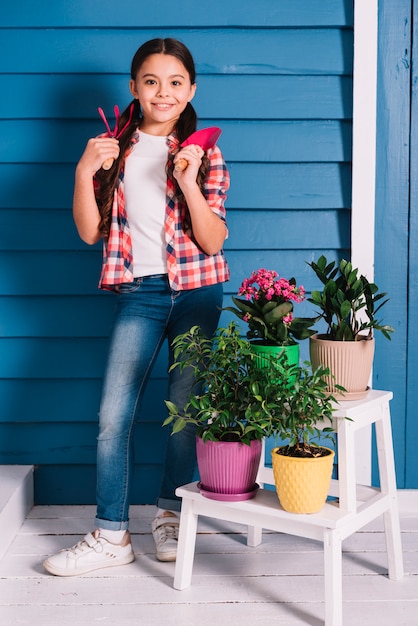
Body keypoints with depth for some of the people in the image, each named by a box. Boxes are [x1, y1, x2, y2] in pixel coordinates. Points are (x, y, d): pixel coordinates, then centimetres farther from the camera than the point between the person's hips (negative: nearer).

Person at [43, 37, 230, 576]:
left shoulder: (204, 153, 1)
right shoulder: (114, 148, 5)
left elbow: (214, 240, -7)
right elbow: (89, 232, 2)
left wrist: (188, 182, -20)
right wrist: (84, 173, -12)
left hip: (196, 292, 0)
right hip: (138, 292, 1)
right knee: (113, 415, -6)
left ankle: (170, 514, 26)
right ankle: (111, 536, 4)